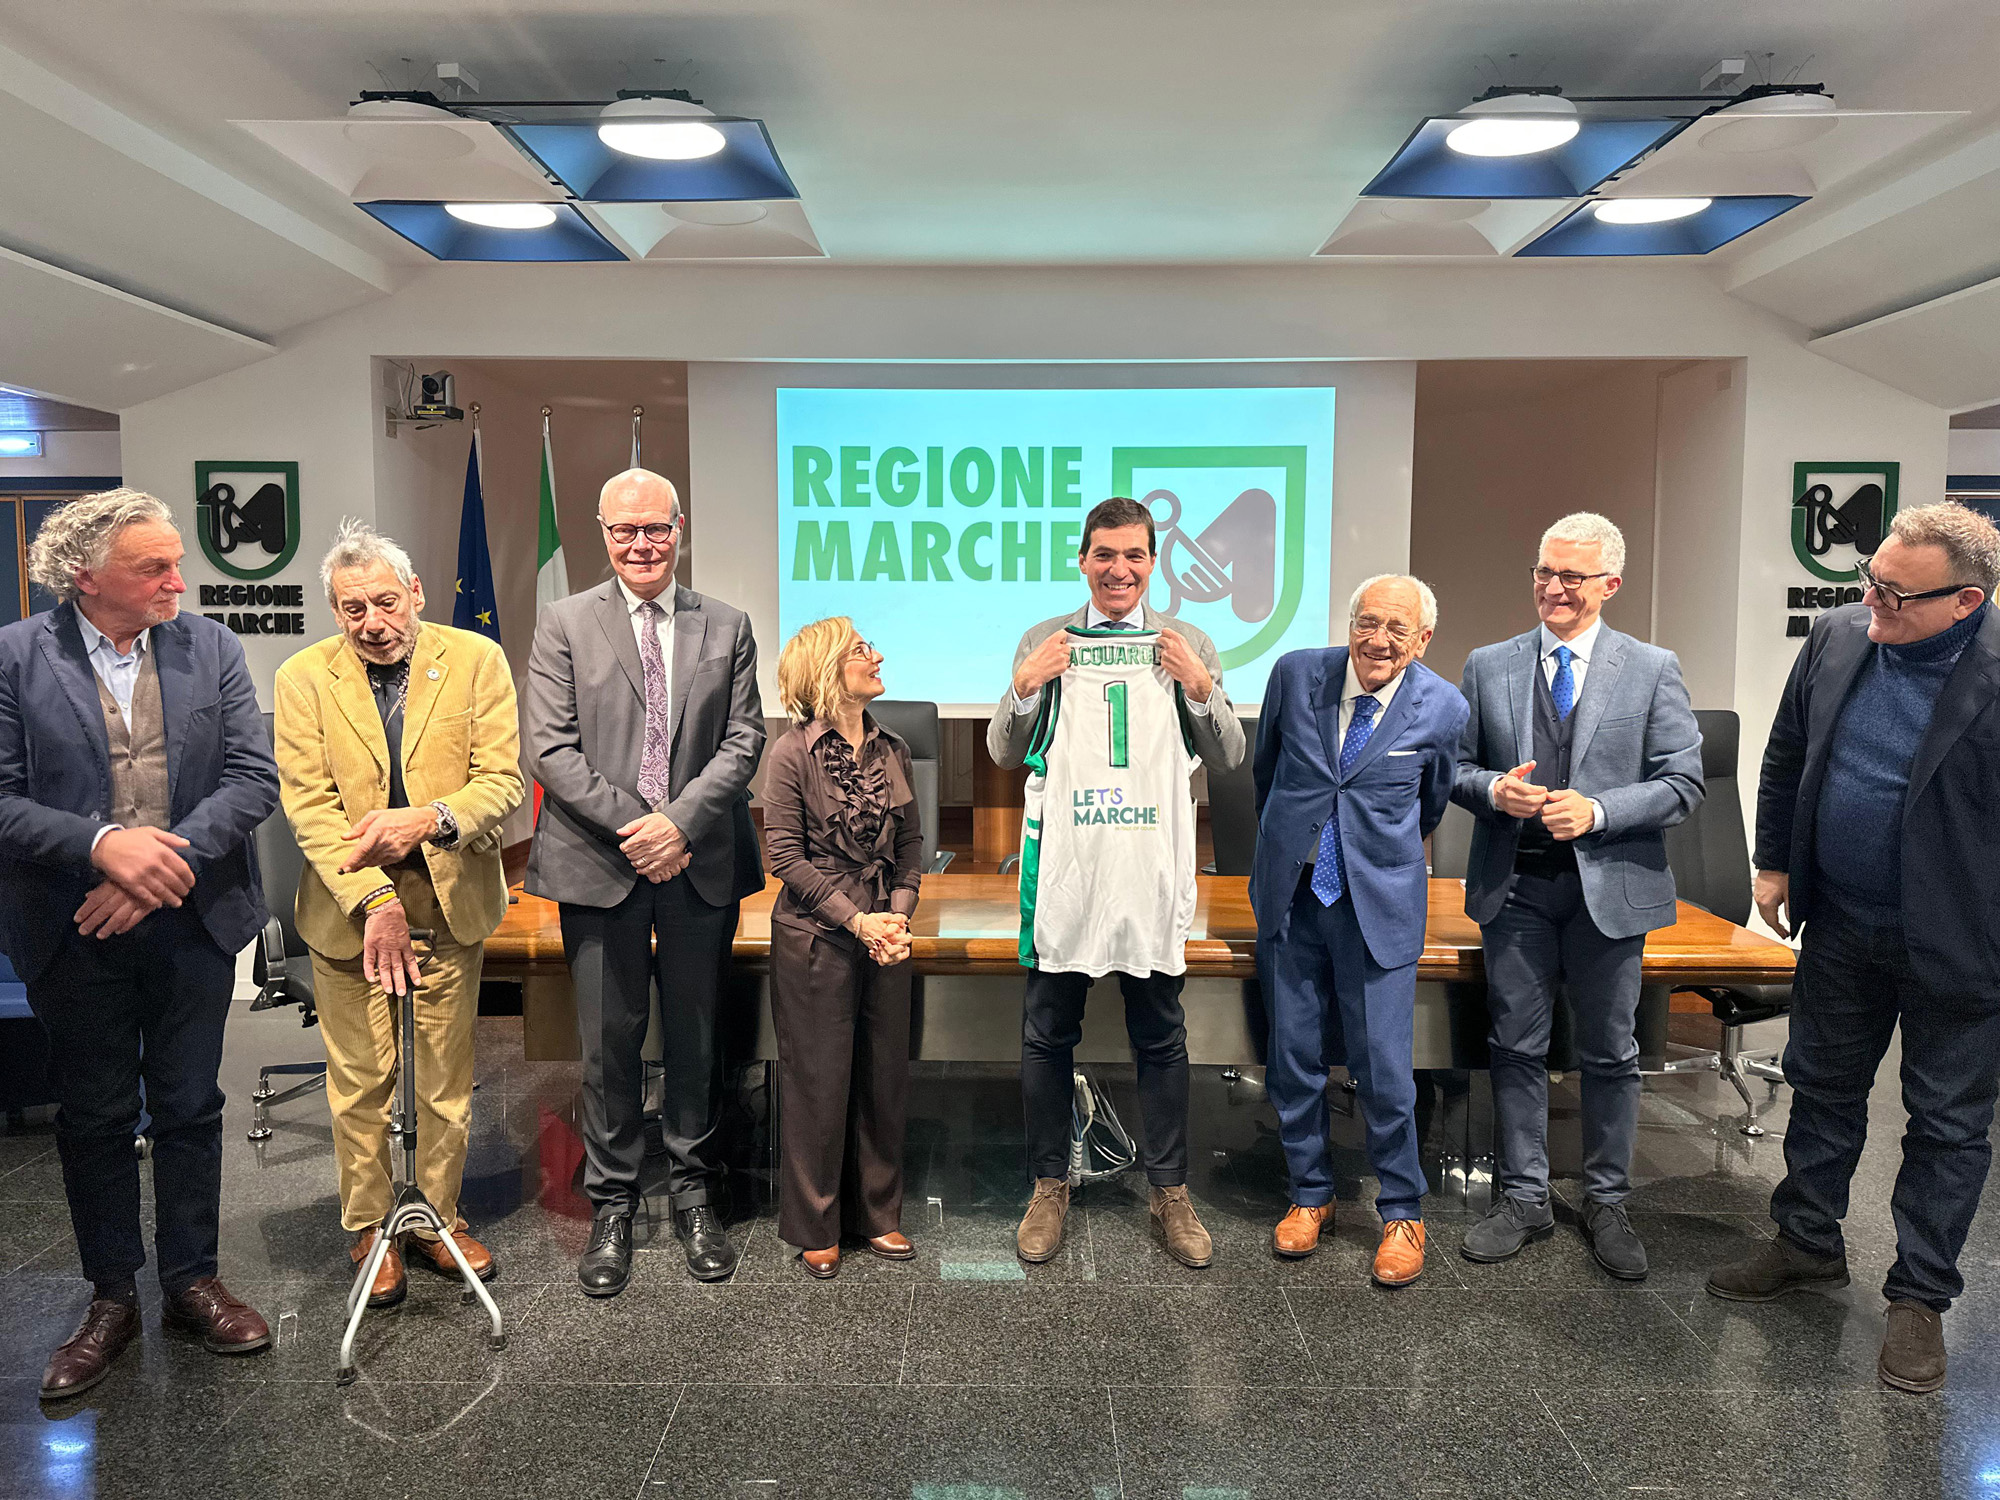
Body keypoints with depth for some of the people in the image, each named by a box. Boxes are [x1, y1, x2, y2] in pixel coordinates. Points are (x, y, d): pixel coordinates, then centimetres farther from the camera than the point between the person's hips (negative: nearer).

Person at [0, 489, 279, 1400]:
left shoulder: (211, 648, -1)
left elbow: (254, 779, -6)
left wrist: (167, 858, -18)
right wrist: (101, 844, -23)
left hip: (191, 919, 1)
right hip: (74, 936, -1)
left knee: (189, 1108, 13)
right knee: (94, 1117, 12)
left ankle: (190, 1282, 30)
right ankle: (112, 1298, 30)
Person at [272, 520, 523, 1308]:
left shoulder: (476, 659, -4)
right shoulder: (303, 677, -2)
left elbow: (502, 780, -8)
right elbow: (308, 802, -7)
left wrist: (431, 818, -27)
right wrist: (372, 899, -17)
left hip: (451, 899, 0)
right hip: (348, 904, 0)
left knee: (445, 1077, 11)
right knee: (359, 1080, 9)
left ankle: (437, 1217, 29)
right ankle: (368, 1227, 28)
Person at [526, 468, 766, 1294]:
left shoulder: (726, 627, 8)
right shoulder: (564, 623, 4)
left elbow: (743, 740, 2)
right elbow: (550, 748, -3)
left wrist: (680, 821, -12)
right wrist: (632, 827, -13)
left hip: (701, 865, 1)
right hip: (601, 866, -1)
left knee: (697, 1039, 11)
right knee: (609, 1045, 7)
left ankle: (695, 1194, 27)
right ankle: (612, 1205, 23)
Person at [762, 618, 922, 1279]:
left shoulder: (892, 749, 6)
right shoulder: (794, 753, -9)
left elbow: (911, 843, 9)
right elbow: (785, 856, -10)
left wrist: (899, 915, -6)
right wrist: (856, 920, -14)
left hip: (885, 935, 5)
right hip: (816, 936, -5)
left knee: (884, 1075, 11)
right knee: (819, 1082, 4)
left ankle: (877, 1213, 29)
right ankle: (814, 1228, 21)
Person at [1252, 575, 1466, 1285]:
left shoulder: (1443, 708, -7)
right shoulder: (1296, 673, -4)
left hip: (1379, 902, -2)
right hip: (1291, 893, 2)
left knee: (1383, 1067, -1)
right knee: (1293, 1058, 9)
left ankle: (1402, 1212, 21)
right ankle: (1310, 1194, 30)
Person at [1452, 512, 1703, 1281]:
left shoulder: (1653, 668, 0)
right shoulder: (1487, 666, 5)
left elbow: (1682, 781, -4)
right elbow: (1457, 766, 8)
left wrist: (1598, 811, -18)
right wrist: (1493, 789, -14)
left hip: (1611, 886, -1)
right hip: (1515, 885, 1)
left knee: (1609, 1053, 11)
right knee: (1516, 1048, 9)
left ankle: (1606, 1204, 27)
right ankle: (1525, 1197, 24)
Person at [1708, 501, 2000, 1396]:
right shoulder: (1838, 638, -5)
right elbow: (1786, 754, 8)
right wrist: (1773, 859, 9)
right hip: (1842, 927, 5)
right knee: (1822, 1088, 19)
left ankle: (1920, 1296, 29)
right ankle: (1808, 1245, 39)